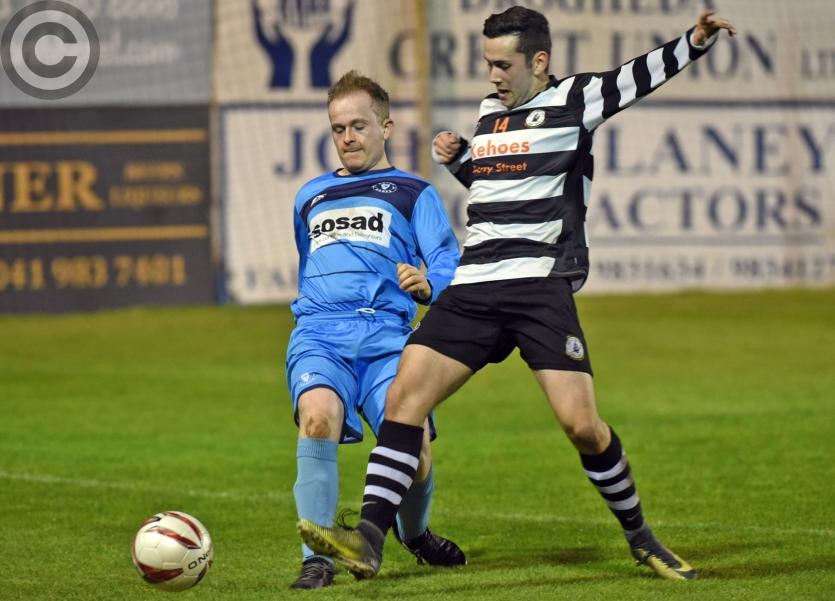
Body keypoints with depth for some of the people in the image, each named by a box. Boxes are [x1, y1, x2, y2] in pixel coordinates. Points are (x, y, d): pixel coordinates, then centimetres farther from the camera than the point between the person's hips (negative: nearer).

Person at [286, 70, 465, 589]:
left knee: (414, 454, -18)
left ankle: (414, 532, 19)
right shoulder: (311, 197, 28)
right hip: (320, 334, 2)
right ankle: (317, 556, -26)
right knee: (318, 416, -32)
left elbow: (450, 268, 3)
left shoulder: (413, 192, 16)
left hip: (387, 336, -2)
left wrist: (428, 285, -18)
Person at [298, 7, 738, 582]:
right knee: (403, 397, -8)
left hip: (541, 286, -6)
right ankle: (369, 541, -11)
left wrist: (696, 40, -30)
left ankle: (641, 539, 9)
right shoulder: (490, 111, 19)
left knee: (582, 425, -13)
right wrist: (457, 156, 16)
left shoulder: (572, 100, 1)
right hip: (473, 286, 6)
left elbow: (642, 76, -13)